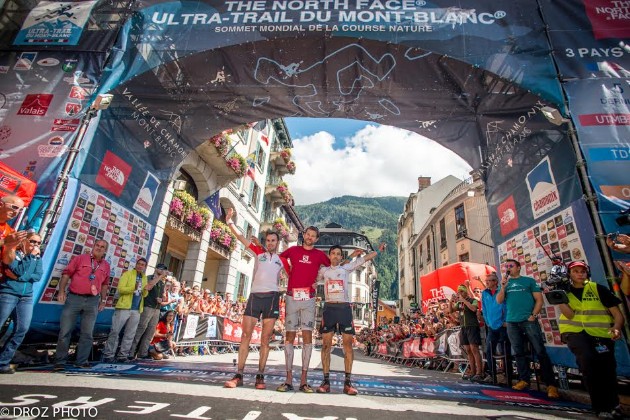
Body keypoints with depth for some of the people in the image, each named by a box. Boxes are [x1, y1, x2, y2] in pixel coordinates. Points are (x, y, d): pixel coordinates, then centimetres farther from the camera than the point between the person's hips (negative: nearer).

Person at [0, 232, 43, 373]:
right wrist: (31, 256, -12)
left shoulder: (37, 258, 11)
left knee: (22, 329, -4)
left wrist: (18, 277, -12)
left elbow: (38, 276, -2)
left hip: (26, 297, 4)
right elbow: (19, 270, -15)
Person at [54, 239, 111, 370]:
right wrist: (61, 291, -8)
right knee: (65, 331, 2)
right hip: (74, 297, -2)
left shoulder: (106, 266, 11)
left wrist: (103, 300, 12)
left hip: (92, 301, 3)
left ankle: (81, 361, 15)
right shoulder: (80, 258, 3)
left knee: (87, 333, 6)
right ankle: (60, 361, 14)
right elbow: (66, 273, 1)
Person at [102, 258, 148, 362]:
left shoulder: (144, 278, 15)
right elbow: (120, 289, -12)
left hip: (137, 310, 5)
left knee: (130, 334, 7)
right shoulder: (127, 274, -1)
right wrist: (134, 288, -25)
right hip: (124, 307, -5)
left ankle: (122, 355, 15)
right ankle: (108, 355, 7)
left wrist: (146, 291, -5)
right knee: (115, 331, -2)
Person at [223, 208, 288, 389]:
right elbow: (241, 238, 8)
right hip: (254, 296, 1)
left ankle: (260, 376, 11)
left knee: (265, 339, 3)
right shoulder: (259, 252, 13)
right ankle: (239, 375, 4)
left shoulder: (282, 259, 12)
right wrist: (229, 222, 0)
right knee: (245, 335, -2)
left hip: (271, 297, -1)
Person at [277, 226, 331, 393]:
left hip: (308, 299, 0)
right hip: (291, 297, 0)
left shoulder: (320, 255, 9)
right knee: (289, 336, 0)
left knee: (307, 337, -3)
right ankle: (288, 380, 6)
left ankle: (304, 380, 4)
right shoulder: (293, 250, 10)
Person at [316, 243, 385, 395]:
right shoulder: (323, 270, 13)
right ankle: (326, 381, 5)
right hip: (329, 307, 0)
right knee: (326, 344, -1)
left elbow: (364, 258, 12)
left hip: (344, 307, 0)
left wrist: (379, 250, 11)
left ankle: (348, 382, 3)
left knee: (348, 344, -3)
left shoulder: (346, 268, 11)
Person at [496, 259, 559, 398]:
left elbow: (539, 299, 1)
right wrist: (503, 287, -9)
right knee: (518, 353, 9)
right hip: (512, 323, 3)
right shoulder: (505, 283, 13)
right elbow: (499, 301, 4)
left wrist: (533, 315, -10)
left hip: (529, 321, -3)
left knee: (540, 352, -5)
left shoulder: (529, 281, 6)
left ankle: (551, 384, 2)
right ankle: (524, 379, 19)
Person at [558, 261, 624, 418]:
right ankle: (602, 407, -8)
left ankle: (612, 405, 15)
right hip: (575, 331, -1)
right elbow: (570, 315, -7)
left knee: (606, 364, -16)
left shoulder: (598, 289, 4)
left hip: (600, 333, 1)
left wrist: (616, 328, -16)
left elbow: (617, 314, 3)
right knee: (586, 358, -26)